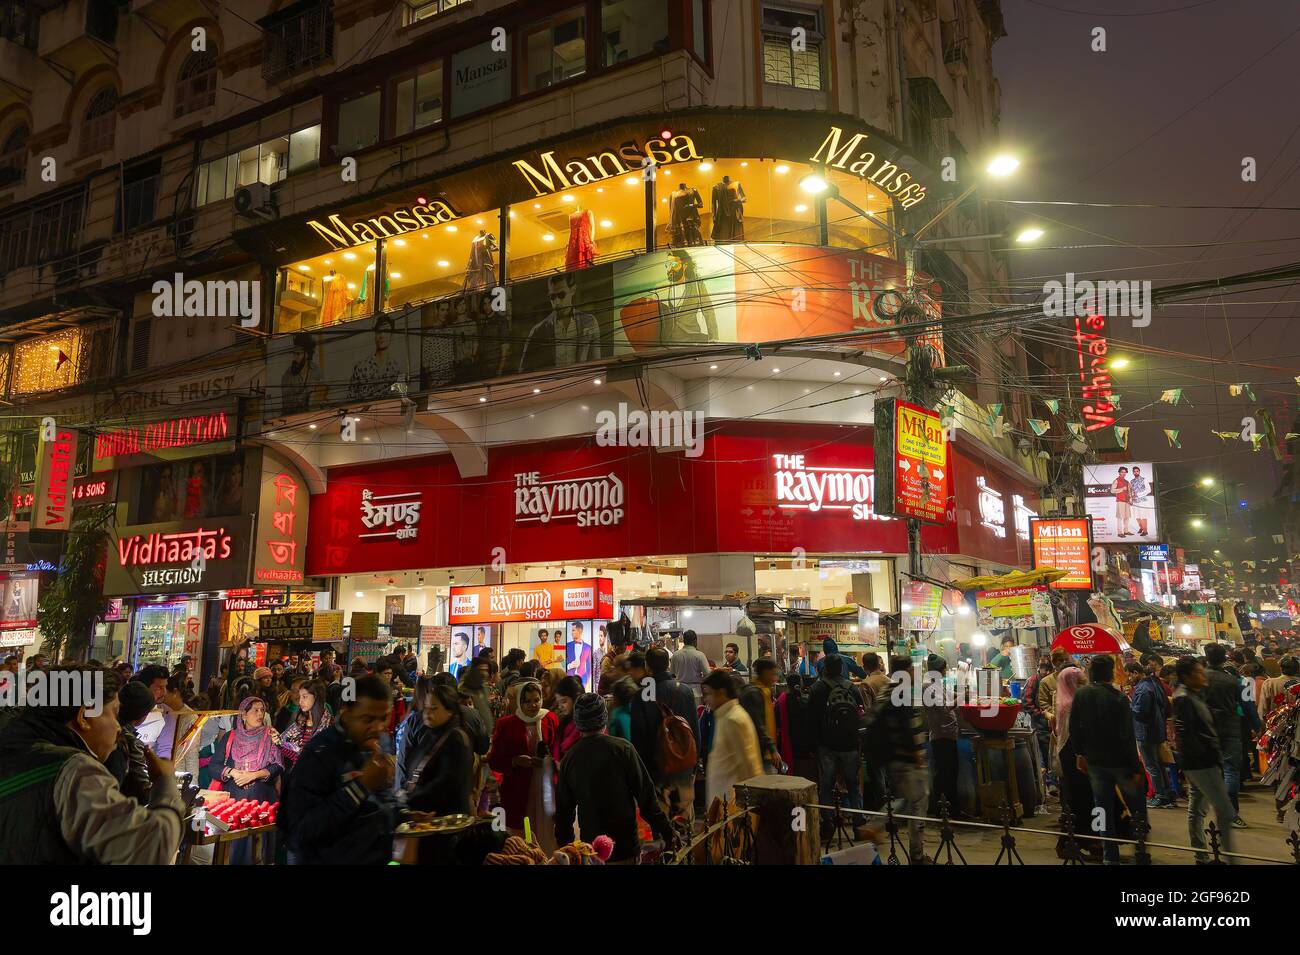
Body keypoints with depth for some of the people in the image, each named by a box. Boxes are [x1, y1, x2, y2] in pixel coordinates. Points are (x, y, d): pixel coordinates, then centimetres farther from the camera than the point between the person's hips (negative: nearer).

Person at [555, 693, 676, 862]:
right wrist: (666, 831, -4)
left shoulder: (570, 757, -2)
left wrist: (564, 844, 18)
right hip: (624, 845, -3)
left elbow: (563, 808, 6)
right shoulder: (622, 748, -12)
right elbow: (645, 793, -12)